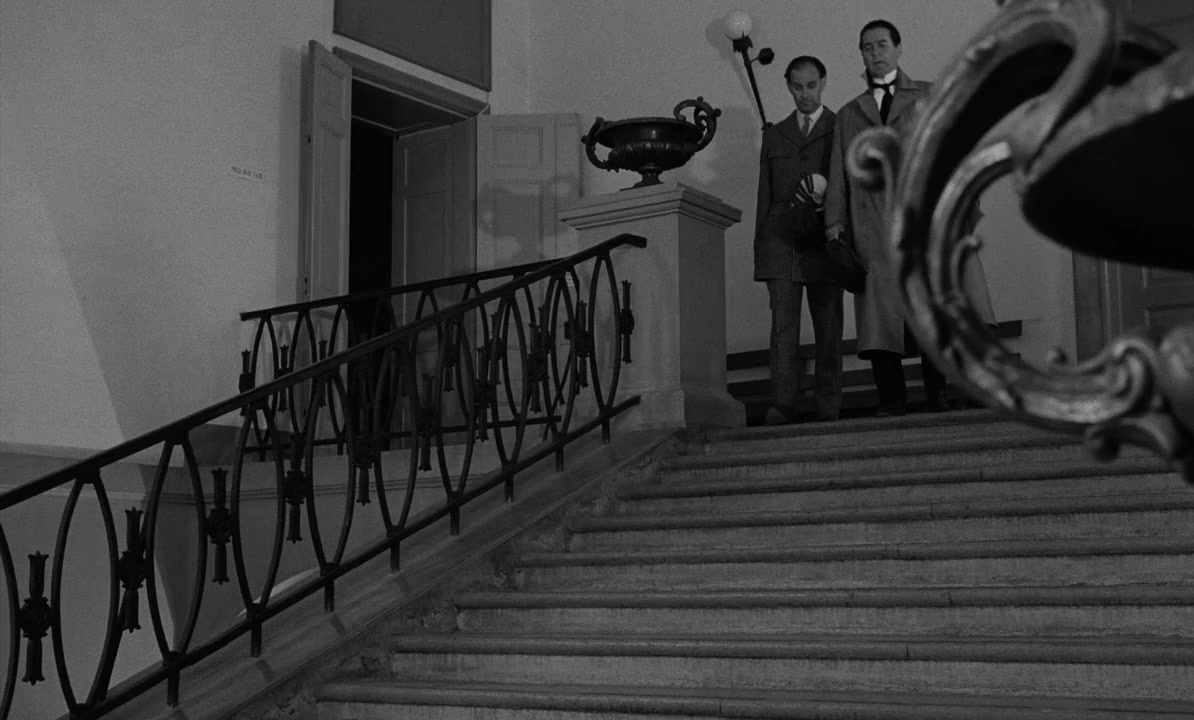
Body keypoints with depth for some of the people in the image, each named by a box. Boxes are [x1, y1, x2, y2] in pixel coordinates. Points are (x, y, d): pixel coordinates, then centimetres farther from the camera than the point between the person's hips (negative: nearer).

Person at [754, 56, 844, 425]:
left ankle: (828, 408, 4)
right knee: (783, 325, -8)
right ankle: (781, 404, -13)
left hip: (822, 242, -1)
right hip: (780, 240, 2)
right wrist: (760, 244, 11)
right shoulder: (774, 135, 20)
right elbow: (765, 194, 18)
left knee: (828, 328, -1)